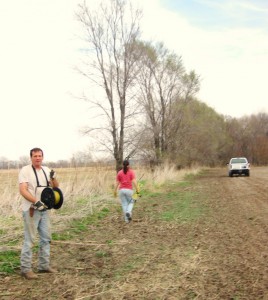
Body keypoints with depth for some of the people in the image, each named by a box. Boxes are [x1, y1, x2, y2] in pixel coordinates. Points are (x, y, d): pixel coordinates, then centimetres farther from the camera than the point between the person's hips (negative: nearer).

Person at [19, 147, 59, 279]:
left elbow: (56, 187, 10)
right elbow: (22, 190, -19)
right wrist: (36, 202, -29)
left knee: (46, 238, 12)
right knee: (29, 240, -4)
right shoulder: (25, 170, -10)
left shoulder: (46, 170, 9)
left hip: (44, 209, 7)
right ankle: (25, 269, 3)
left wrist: (53, 178, -11)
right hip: (31, 210, -7)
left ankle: (44, 265, 23)